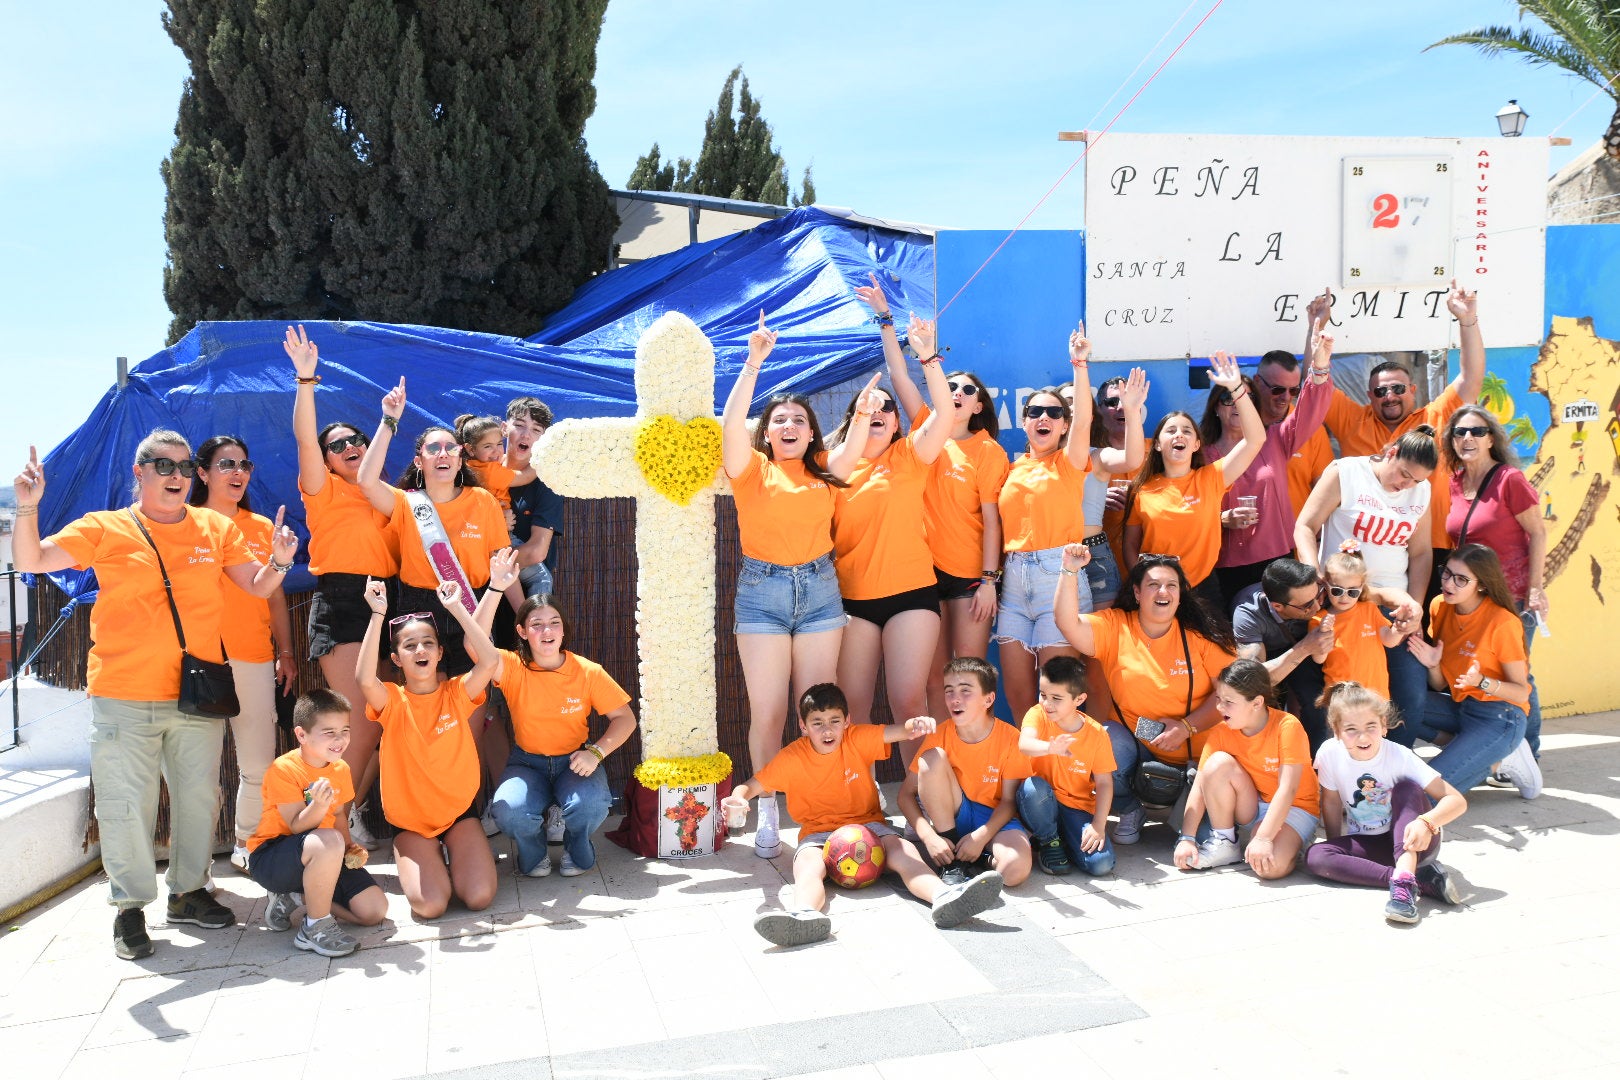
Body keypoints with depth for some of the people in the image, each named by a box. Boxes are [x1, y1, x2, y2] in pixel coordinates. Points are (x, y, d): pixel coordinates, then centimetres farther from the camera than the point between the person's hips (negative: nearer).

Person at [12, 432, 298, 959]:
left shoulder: (216, 528, 7)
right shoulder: (104, 529, 2)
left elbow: (257, 585, 10)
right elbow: (32, 561, -1)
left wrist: (279, 561, -11)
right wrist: (28, 508, -17)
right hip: (122, 698, -2)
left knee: (198, 796, 11)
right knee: (126, 806, 2)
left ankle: (188, 891, 28)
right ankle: (131, 907, 18)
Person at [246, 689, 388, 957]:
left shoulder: (340, 769, 3)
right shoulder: (283, 769, -18)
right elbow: (297, 827, -23)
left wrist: (350, 848, -6)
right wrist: (319, 805, -44)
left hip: (323, 859, 7)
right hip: (270, 858, -7)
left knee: (375, 910, -6)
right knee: (329, 841, -39)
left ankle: (296, 896, 12)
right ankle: (315, 927, -20)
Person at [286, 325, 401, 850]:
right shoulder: (324, 491, 7)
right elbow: (305, 438, -8)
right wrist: (307, 380, -16)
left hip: (386, 604, 5)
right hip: (340, 605, -5)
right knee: (361, 721, -11)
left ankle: (355, 809, 20)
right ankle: (338, 821, 3)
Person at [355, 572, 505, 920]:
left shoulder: (457, 693, -5)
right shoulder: (392, 701, -7)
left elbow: (490, 662, -24)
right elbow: (364, 678, -31)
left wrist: (456, 608, -20)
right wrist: (378, 614, -29)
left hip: (459, 809, 1)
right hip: (409, 818, -1)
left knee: (479, 897, -17)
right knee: (430, 904, -20)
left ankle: (451, 855, 16)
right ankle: (420, 861, 15)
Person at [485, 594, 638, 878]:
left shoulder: (588, 672, -9)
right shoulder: (513, 668, -11)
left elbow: (625, 718, -4)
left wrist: (596, 752, -21)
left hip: (575, 761, 0)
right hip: (527, 763, 0)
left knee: (591, 804, -32)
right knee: (509, 810, -31)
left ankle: (577, 851, 6)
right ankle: (534, 854, 7)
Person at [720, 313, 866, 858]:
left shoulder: (824, 469, 11)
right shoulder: (752, 467, 3)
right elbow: (731, 423, -13)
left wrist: (875, 381, -3)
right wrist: (754, 361, -17)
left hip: (820, 589, 2)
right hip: (762, 592, -2)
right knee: (767, 711, 0)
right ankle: (767, 812, 13)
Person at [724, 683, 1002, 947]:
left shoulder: (858, 739, -3)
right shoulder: (791, 757, -3)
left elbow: (893, 732, -19)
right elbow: (752, 785, -1)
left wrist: (913, 726, -44)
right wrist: (738, 796, -26)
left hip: (868, 825, 1)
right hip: (819, 834, -1)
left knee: (903, 849, -29)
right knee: (808, 863, -35)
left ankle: (943, 896, -56)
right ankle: (805, 913, -67)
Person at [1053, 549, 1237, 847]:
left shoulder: (1200, 634, -5)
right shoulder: (1114, 626, -4)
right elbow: (1068, 625, -20)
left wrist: (1186, 727, -19)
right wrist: (1069, 572, -29)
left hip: (1197, 753, -1)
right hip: (1135, 744, 1)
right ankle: (1129, 811, 0)